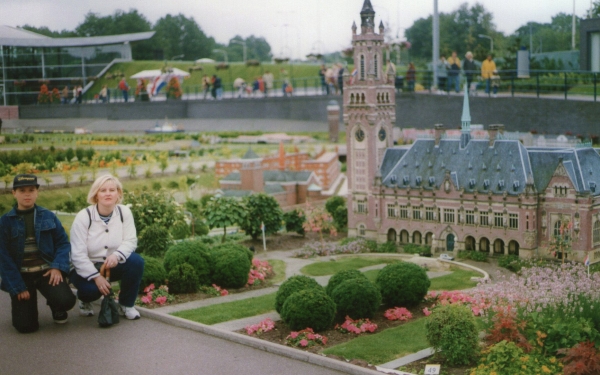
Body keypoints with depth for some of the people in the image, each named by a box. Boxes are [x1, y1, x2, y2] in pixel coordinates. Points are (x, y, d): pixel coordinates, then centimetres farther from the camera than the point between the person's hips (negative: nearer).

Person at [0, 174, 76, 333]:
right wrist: (18, 287, -11)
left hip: (47, 271, 1)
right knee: (25, 325, -11)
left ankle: (56, 308, 12)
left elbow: (63, 242, 2)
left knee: (66, 301, -27)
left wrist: (58, 267, -17)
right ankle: (27, 301, 25)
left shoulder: (48, 216, 4)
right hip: (20, 275, -1)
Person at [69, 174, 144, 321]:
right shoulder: (83, 217, -16)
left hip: (113, 265, 3)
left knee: (136, 261, -25)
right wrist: (96, 276, -28)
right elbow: (78, 254, -19)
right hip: (86, 268, -3)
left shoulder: (124, 212, -6)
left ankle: (126, 304, -2)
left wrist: (117, 255, -34)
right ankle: (85, 301, 9)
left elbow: (130, 241, -11)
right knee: (92, 287, -34)